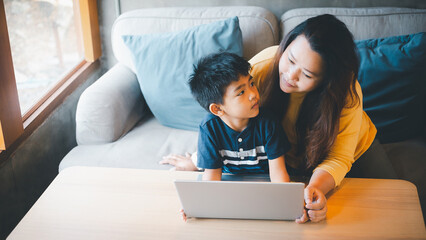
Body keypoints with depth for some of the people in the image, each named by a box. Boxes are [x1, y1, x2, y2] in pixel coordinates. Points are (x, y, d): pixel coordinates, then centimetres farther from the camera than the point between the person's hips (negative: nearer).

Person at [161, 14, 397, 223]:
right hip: (288, 156, 1)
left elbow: (337, 158, -31)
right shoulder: (261, 68, -33)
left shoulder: (346, 92, -35)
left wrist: (316, 188, -51)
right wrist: (195, 162, -15)